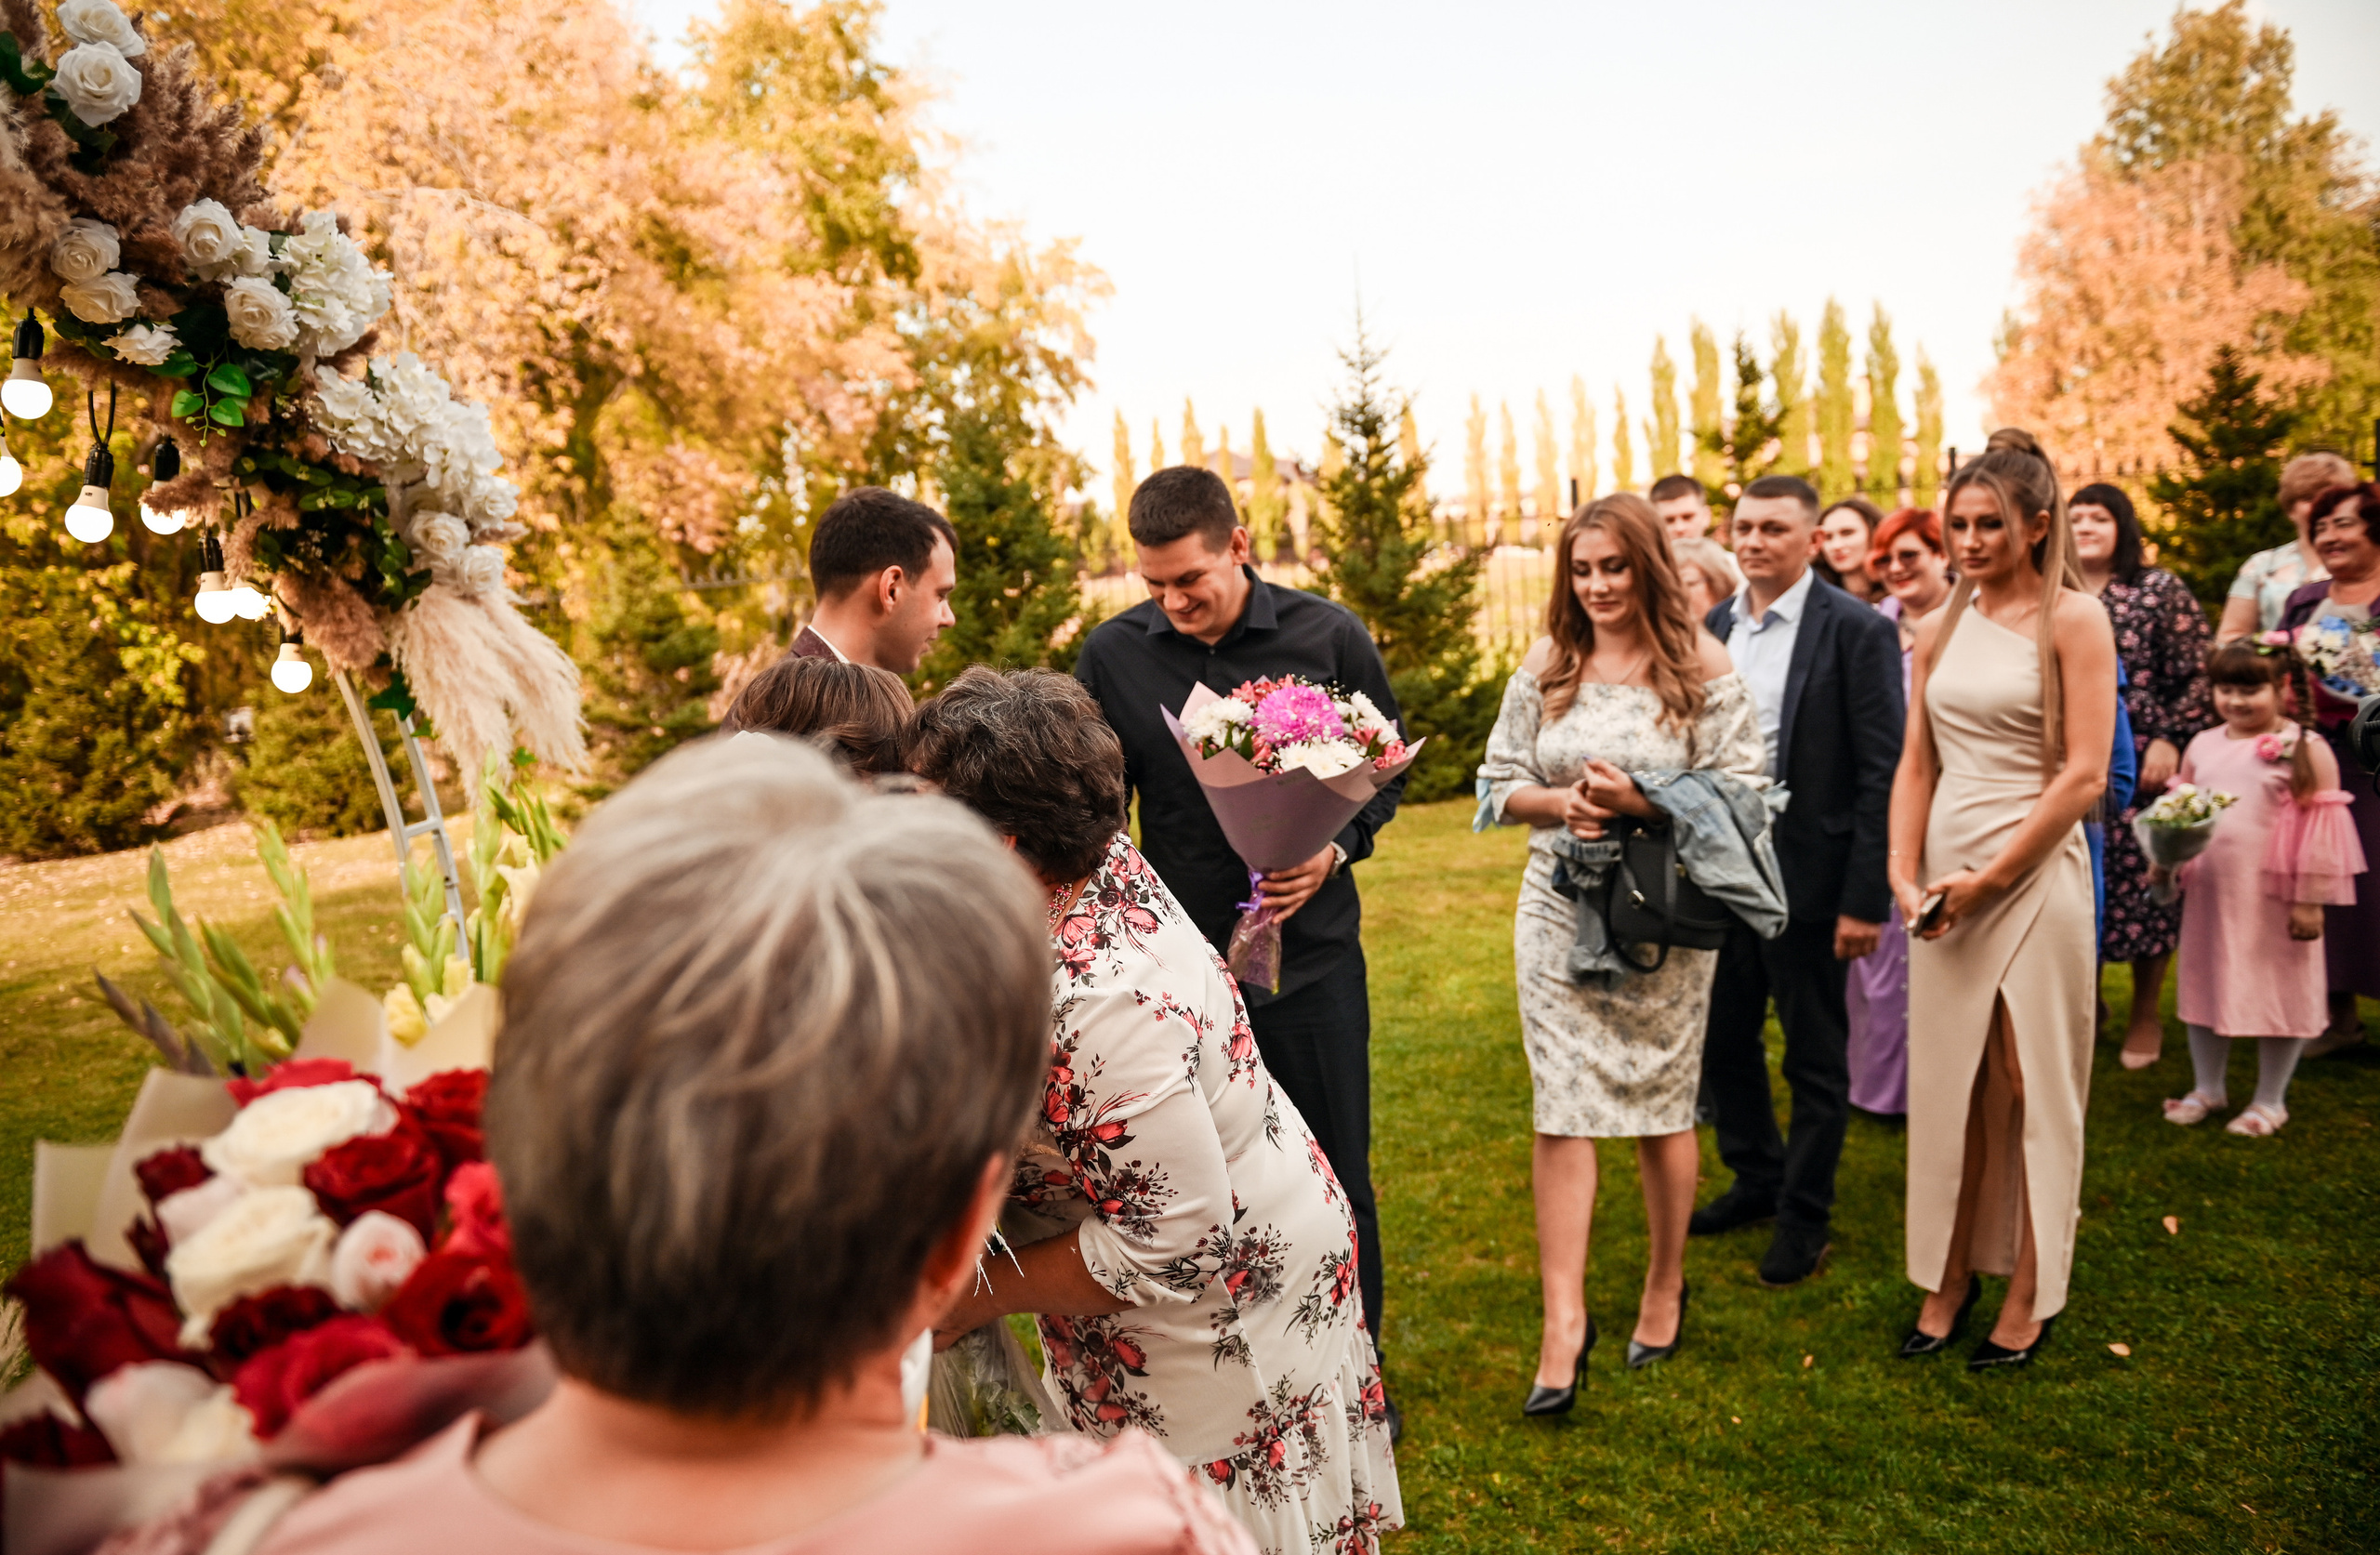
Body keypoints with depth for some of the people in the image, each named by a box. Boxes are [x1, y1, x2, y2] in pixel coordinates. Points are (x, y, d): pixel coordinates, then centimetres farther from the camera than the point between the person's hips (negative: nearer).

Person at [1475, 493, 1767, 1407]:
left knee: (1662, 1108, 11)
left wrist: (1642, 801, -18)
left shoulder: (1701, 666, -3)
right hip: (1562, 911, 2)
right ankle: (1564, 1321, 5)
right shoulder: (1546, 666, 5)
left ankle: (1665, 1288, 32)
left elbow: (1742, 793, -4)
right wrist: (1561, 802, -13)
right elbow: (1498, 785, 7)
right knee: (1560, 1111, -2)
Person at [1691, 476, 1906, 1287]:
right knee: (1723, 1038, 16)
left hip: (1808, 878, -5)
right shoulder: (1713, 627, 7)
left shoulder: (1857, 630, -10)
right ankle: (1757, 1177, 38)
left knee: (1815, 1058, 9)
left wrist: (1866, 899, -16)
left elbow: (1882, 772, -12)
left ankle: (1804, 1214, 26)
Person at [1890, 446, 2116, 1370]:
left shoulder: (2073, 620, -6)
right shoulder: (1938, 632, 10)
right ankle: (1949, 1280, 22)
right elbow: (1916, 763, 10)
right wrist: (1905, 874, -3)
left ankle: (2028, 1298, 18)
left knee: (2030, 1087, 4)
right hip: (1944, 876, 5)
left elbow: (2085, 774, -12)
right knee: (1947, 1081, 9)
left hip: (2034, 873, -5)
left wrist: (1986, 881, -13)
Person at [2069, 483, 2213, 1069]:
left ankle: (2146, 1012, 14)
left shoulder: (2161, 590, 1)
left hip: (2140, 762, -2)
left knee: (2142, 879, -1)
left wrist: (2170, 740, -11)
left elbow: (2197, 676, -2)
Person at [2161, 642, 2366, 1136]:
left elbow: (2320, 831, -9)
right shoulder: (2201, 746, 6)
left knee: (2279, 992, 7)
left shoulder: (2306, 749, -8)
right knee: (2205, 983, 15)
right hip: (2208, 892, 5)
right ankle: (2207, 1087, 32)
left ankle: (2270, 1100, 23)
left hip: (2273, 900, -5)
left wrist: (2310, 899, -11)